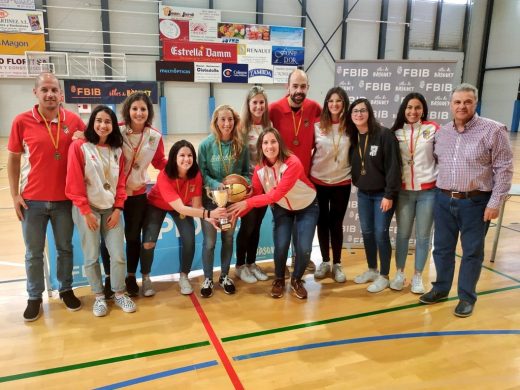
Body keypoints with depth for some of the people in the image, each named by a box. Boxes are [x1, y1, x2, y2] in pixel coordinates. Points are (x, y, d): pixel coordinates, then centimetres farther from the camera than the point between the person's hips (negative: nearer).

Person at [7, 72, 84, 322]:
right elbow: (12, 160, 1)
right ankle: (34, 298, 29)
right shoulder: (22, 122, -6)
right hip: (32, 200, -1)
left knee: (65, 248, 15)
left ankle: (66, 290, 33)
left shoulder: (73, 120, -4)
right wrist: (15, 195, -2)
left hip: (65, 199, 1)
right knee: (34, 253, 12)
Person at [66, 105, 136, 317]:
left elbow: (121, 181, 7)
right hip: (87, 209, -3)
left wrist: (118, 208, -1)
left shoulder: (117, 150, 6)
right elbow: (74, 183, -10)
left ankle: (119, 294, 22)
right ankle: (99, 297, 23)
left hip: (111, 209, 4)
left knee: (118, 255, 4)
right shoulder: (79, 146, -8)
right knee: (92, 256, 5)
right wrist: (86, 211, -11)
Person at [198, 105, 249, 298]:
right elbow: (201, 172, -10)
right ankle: (208, 279, 24)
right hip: (211, 198, -2)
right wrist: (217, 185, -25)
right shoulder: (206, 144, -12)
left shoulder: (241, 145, -7)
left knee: (228, 238, 16)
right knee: (209, 241, 5)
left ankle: (224, 276, 34)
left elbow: (246, 171, 0)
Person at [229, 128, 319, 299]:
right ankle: (279, 280, 17)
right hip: (282, 209, 3)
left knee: (304, 248, -11)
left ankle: (296, 280, 19)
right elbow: (256, 195, -17)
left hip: (307, 207, -3)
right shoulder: (259, 168, -17)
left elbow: (276, 195, -38)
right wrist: (237, 213, -31)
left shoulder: (293, 163, -34)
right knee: (281, 246, -12)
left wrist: (246, 203, -41)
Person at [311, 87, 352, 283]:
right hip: (318, 181, 1)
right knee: (322, 222, 10)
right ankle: (324, 261, 25)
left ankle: (337, 264, 21)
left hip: (341, 182, -1)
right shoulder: (317, 125, -3)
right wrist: (307, 172, 1)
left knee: (336, 223, 7)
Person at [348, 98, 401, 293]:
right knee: (367, 232, 13)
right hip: (363, 194, 6)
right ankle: (372, 269, 31)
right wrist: (357, 184, 2)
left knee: (381, 234, 0)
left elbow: (393, 166, -17)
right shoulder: (352, 137, 3)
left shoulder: (384, 134, -14)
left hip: (382, 194, -5)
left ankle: (384, 276, 16)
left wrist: (389, 195, -18)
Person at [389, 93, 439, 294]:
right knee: (403, 234, 11)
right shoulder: (396, 132, 5)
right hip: (403, 192, 2)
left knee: (423, 235, 8)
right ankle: (399, 273, 26)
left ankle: (417, 276, 24)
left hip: (428, 191, -2)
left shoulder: (433, 129, -3)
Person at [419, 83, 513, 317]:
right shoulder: (441, 133, 6)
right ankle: (441, 288, 31)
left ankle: (467, 297, 23)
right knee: (442, 248, 13)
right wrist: (437, 192, 9)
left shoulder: (493, 130, -8)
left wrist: (495, 202, -12)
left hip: (476, 202, -4)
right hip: (443, 200, 4)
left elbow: (504, 169, -8)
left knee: (472, 251, 8)